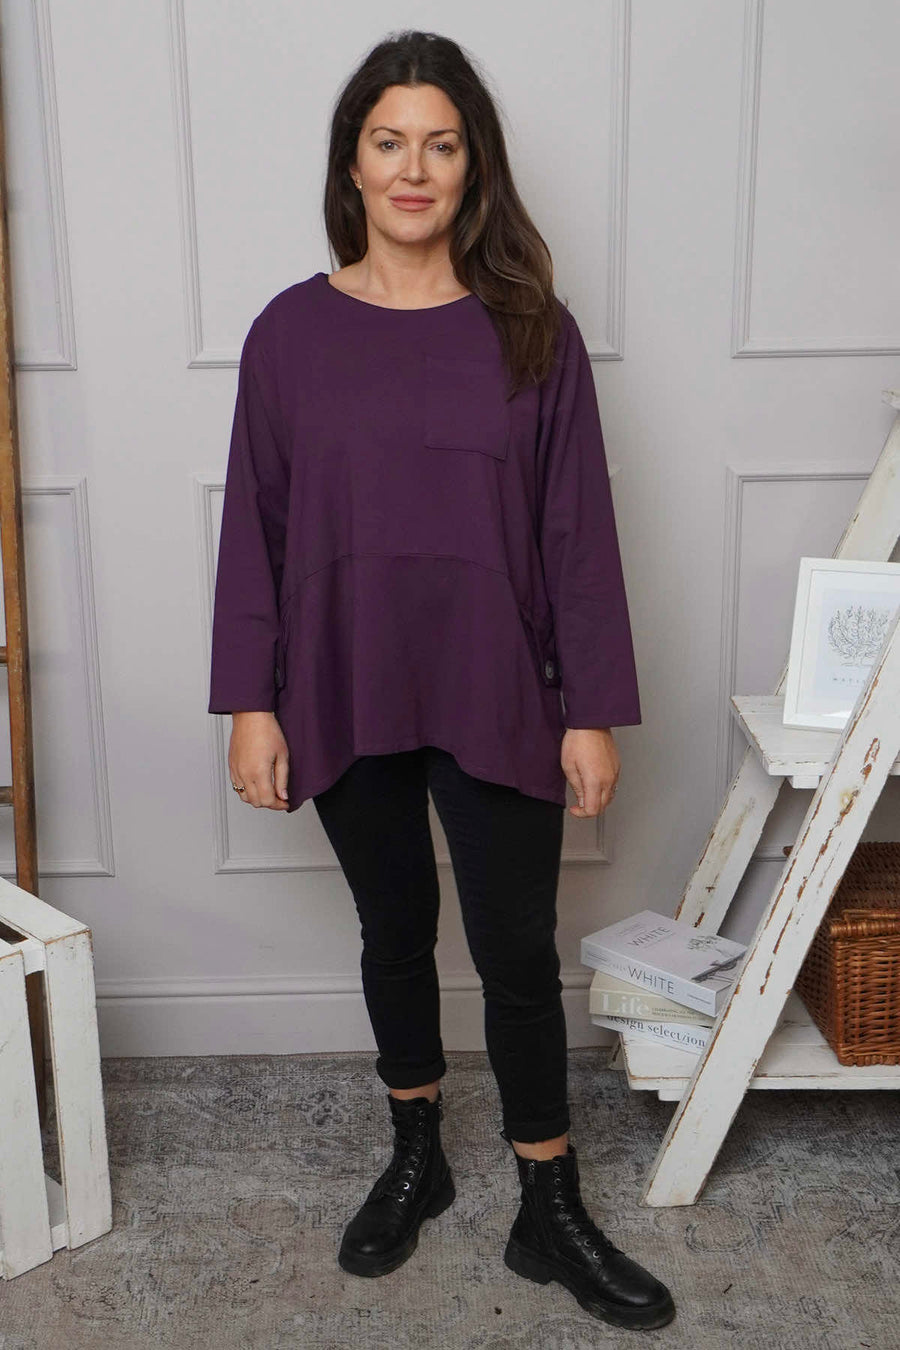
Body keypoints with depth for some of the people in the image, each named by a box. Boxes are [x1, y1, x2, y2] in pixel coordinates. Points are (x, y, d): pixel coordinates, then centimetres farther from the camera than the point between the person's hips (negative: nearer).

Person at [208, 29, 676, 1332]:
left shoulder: (531, 330, -4)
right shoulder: (291, 330, -1)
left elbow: (577, 531, -4)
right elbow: (255, 527, 1)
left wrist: (594, 710, -6)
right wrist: (251, 701, -3)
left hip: (496, 699, -1)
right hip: (347, 698, 2)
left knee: (518, 952, 7)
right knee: (395, 933, 17)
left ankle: (551, 1213, 26)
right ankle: (417, 1157, 40)